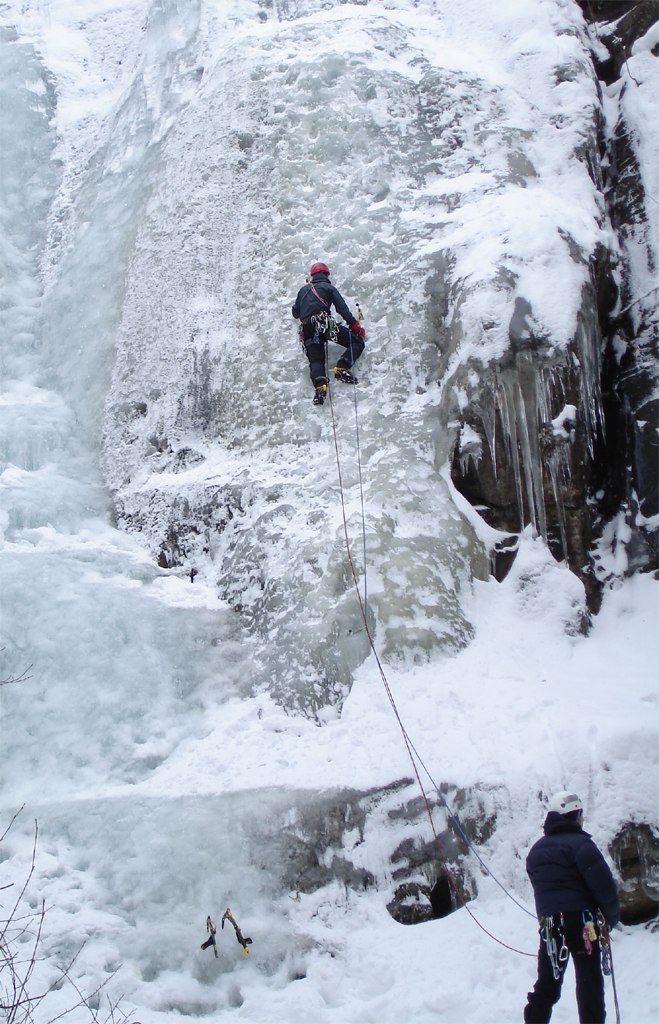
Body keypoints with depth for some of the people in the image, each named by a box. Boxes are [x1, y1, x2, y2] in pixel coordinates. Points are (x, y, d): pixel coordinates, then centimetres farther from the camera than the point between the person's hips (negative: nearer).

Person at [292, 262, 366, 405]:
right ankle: (342, 367, -19)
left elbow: (295, 313, 33)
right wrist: (355, 326, 6)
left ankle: (320, 385, -31)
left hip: (307, 331, 5)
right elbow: (342, 309, 4)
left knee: (315, 361, -1)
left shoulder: (303, 290, 26)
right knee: (357, 341, 2)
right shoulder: (328, 287, 13)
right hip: (324, 323, -4)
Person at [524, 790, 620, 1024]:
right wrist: (612, 917, 2)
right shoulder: (580, 844, -11)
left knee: (547, 983, 14)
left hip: (548, 925, 6)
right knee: (589, 982, 2)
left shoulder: (536, 850, 13)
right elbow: (604, 884, -13)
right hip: (581, 922, -6)